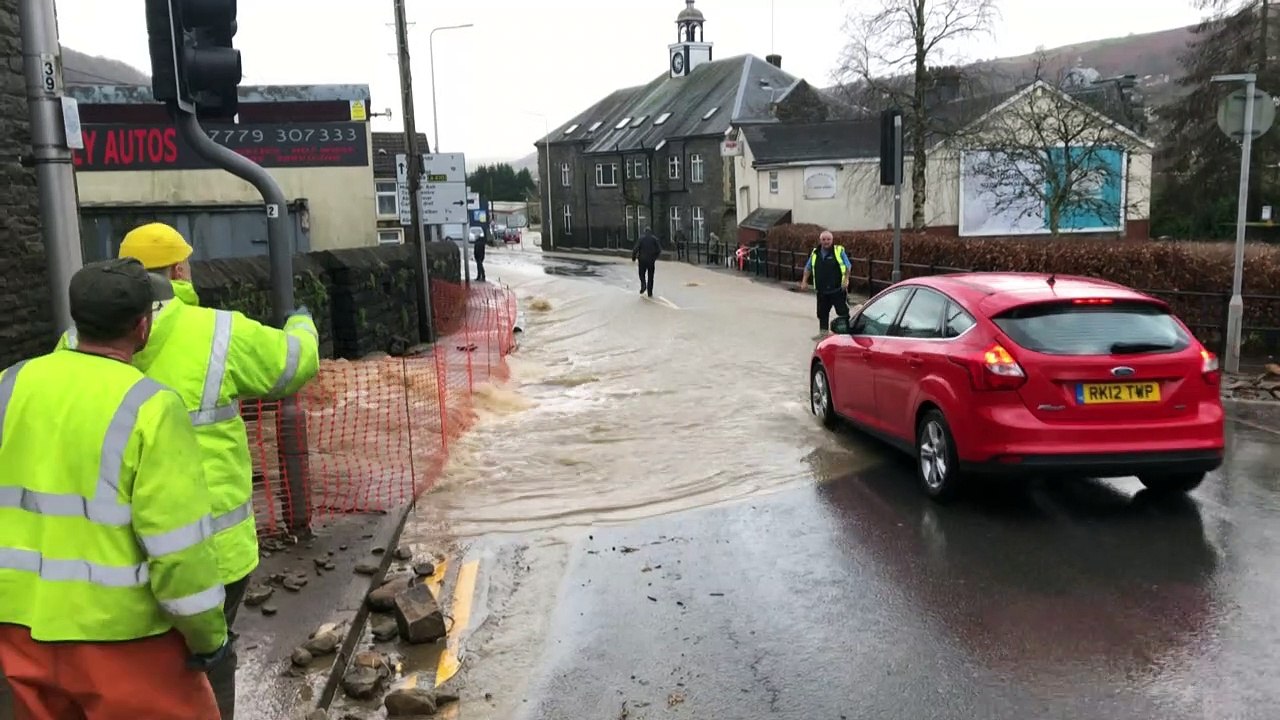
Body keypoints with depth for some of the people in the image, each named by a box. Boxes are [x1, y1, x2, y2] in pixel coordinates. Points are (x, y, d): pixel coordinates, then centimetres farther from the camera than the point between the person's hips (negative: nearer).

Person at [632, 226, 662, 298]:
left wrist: (633, 258, 3)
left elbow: (635, 249, -9)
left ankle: (643, 285, -13)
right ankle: (650, 293, 7)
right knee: (650, 277, 9)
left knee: (642, 274, 15)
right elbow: (659, 250, 0)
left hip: (642, 260, -1)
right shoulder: (655, 238, 2)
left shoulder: (641, 238, -3)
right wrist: (655, 257, 17)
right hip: (651, 260, 1)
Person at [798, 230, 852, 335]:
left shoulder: (839, 251, -4)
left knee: (843, 311, -1)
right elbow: (808, 268, 17)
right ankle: (823, 333, 23)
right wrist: (804, 281, 7)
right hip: (822, 291, 4)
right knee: (822, 312, 11)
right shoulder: (815, 253, 7)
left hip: (838, 289, -4)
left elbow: (848, 267, -4)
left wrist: (846, 280, -16)